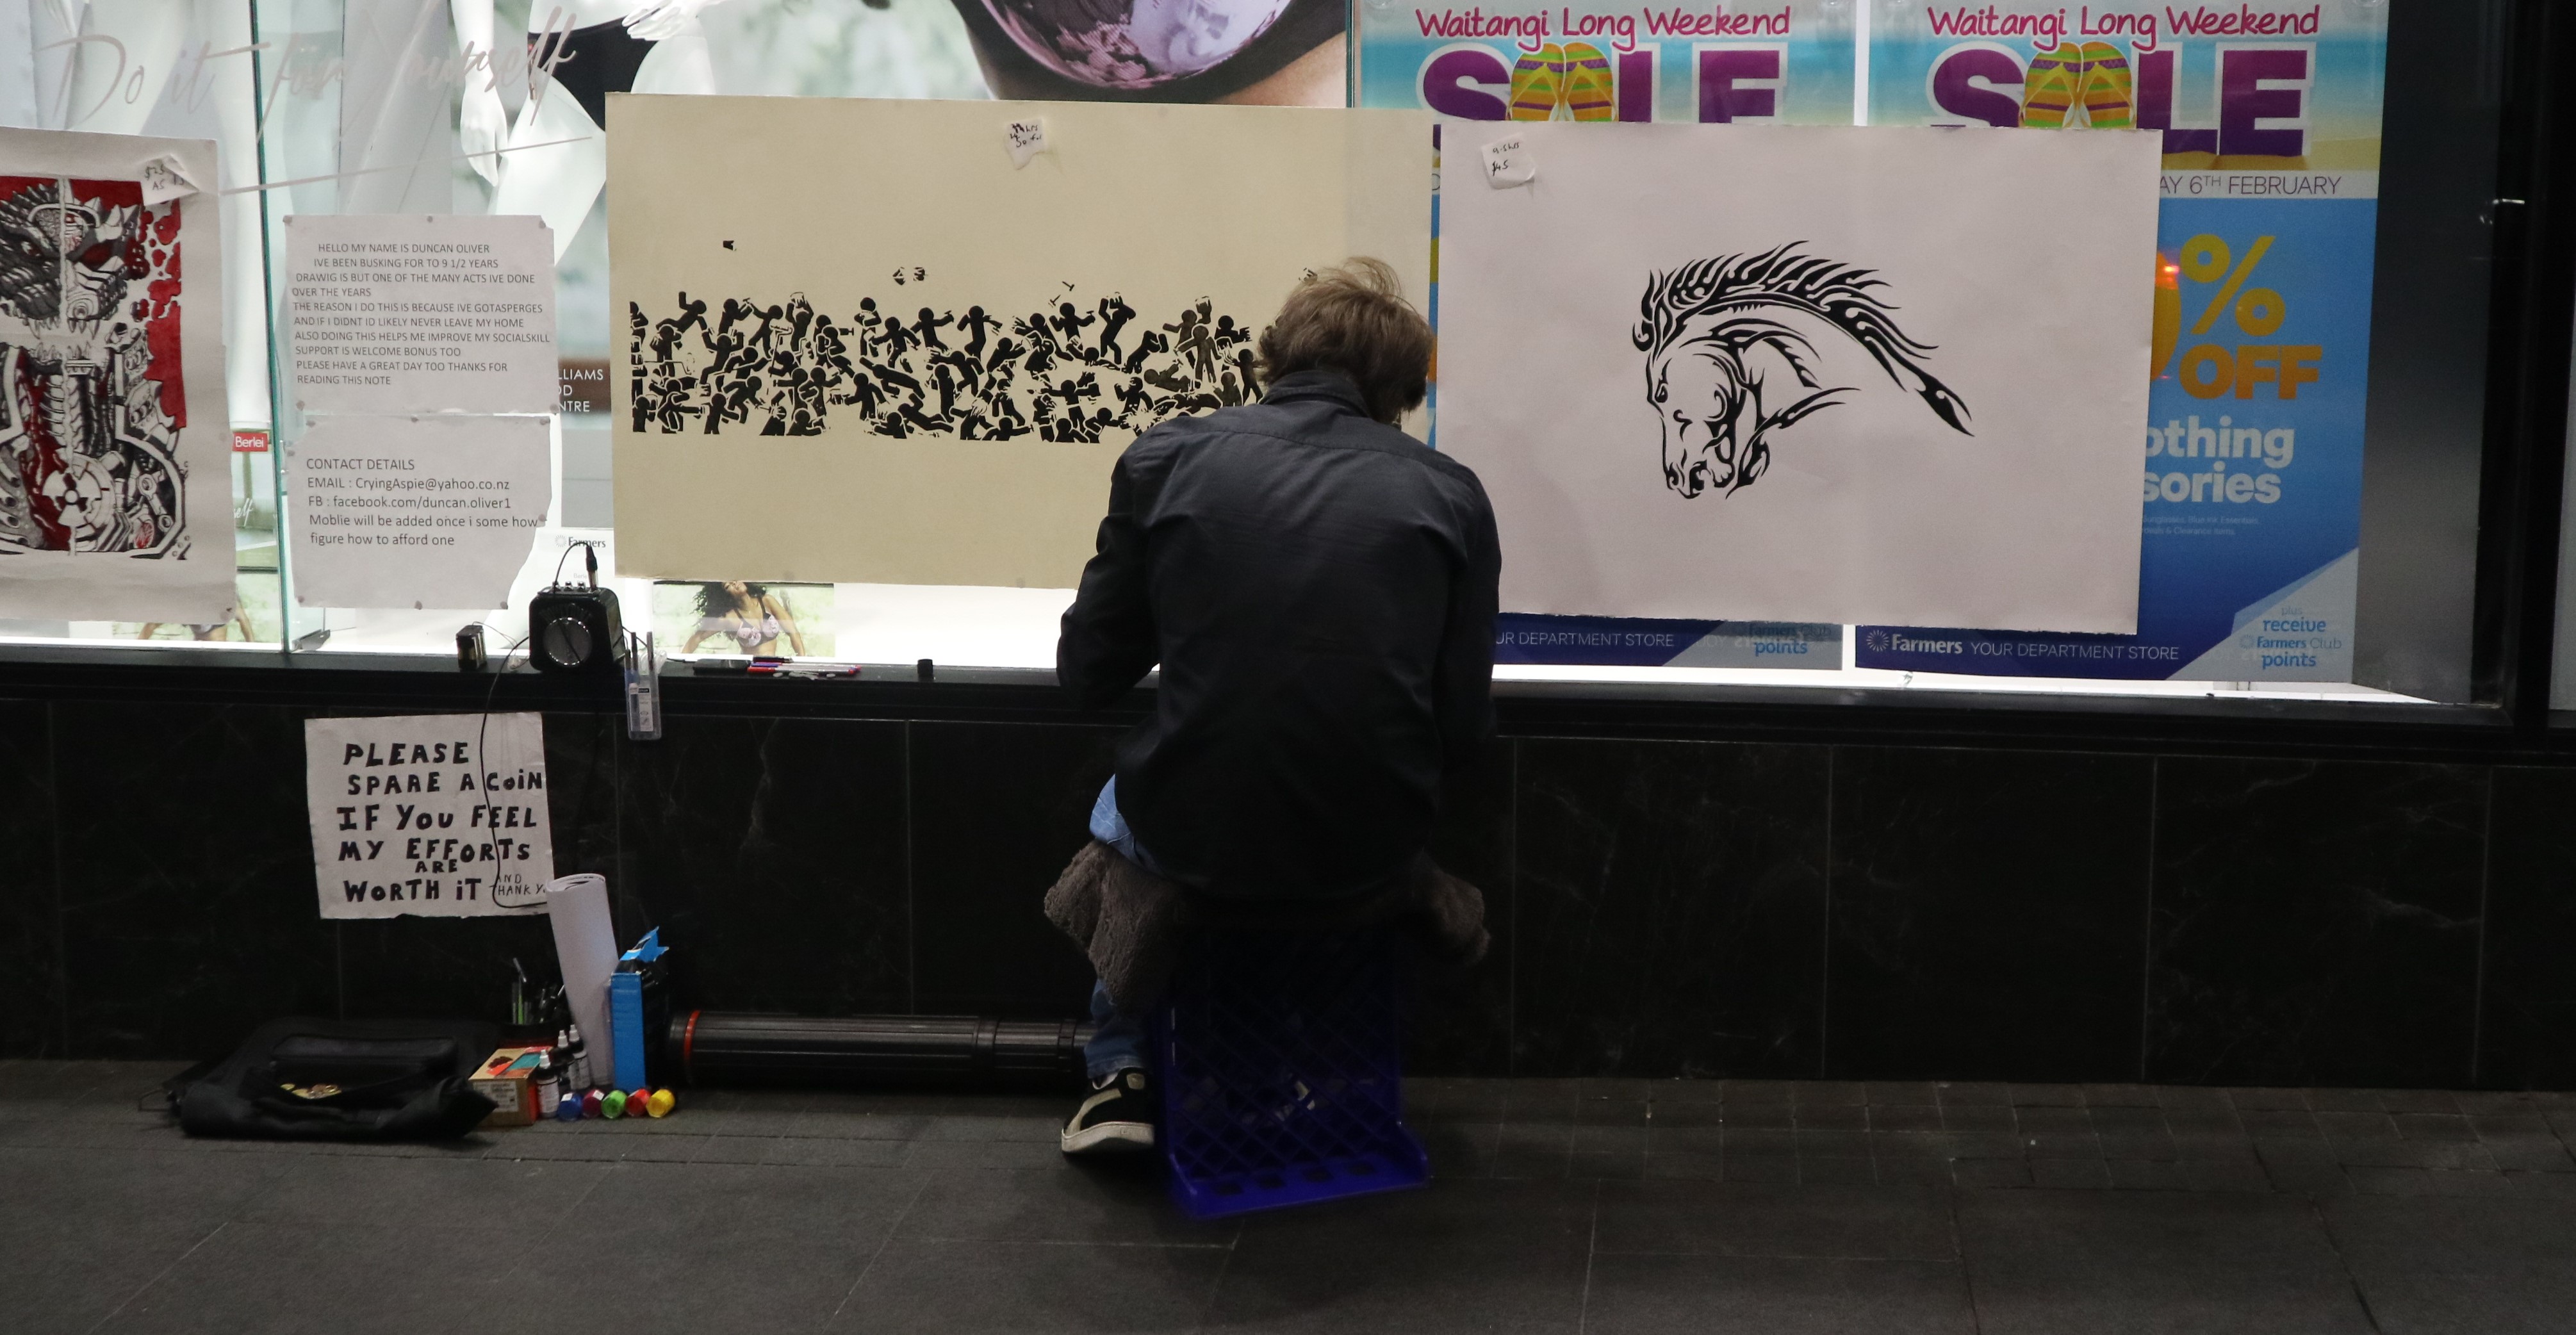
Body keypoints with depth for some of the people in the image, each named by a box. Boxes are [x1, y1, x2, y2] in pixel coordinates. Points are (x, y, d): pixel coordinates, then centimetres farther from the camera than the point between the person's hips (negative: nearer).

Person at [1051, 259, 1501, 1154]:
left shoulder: (1168, 457, -3)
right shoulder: (1449, 494, -1)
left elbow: (1087, 674, 2)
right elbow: (1463, 727, -2)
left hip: (1192, 843, -1)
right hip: (1373, 852, 1)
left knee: (1117, 808, 37)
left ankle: (1121, 1073, 36)